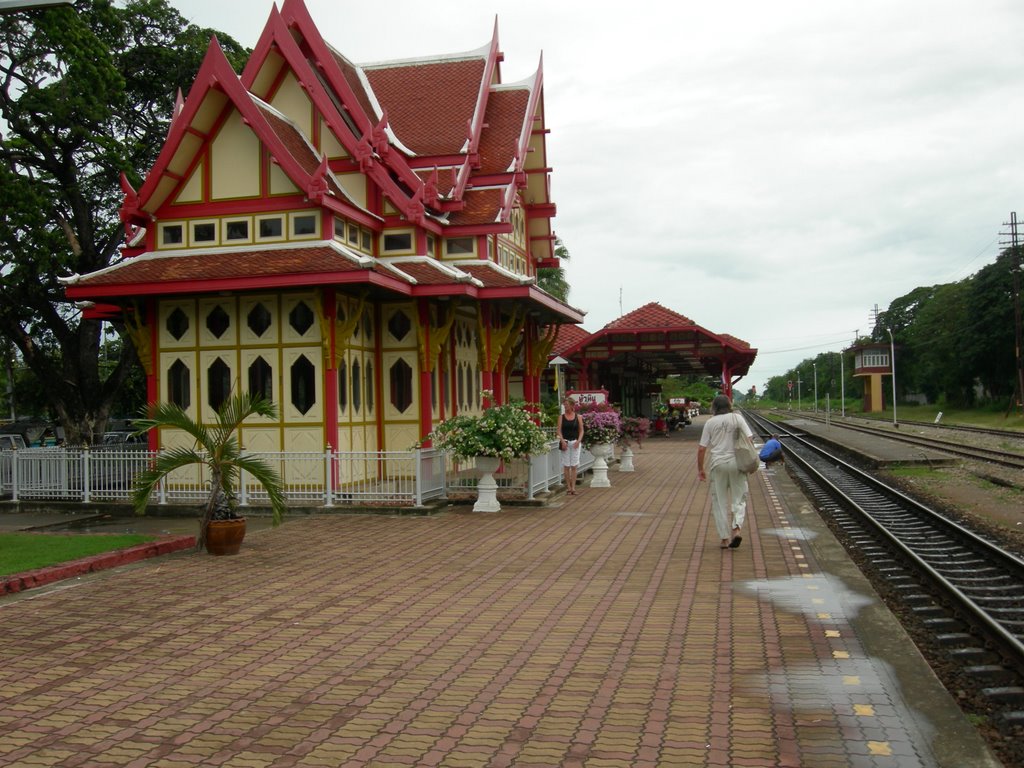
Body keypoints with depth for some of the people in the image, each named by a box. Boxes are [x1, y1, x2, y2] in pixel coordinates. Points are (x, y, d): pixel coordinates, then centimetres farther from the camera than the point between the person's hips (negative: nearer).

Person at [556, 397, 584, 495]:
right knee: (566, 465, 2)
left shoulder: (578, 417, 4)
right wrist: (562, 441, -12)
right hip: (565, 442, 0)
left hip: (575, 442, 0)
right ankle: (568, 487, 9)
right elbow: (559, 430, 1)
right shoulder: (561, 417, 4)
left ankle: (573, 487, 2)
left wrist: (578, 441, -9)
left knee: (574, 466, -1)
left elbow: (581, 430, 5)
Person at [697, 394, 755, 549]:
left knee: (719, 501, 9)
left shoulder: (710, 422, 2)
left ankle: (725, 539, 10)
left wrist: (700, 469, 10)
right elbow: (749, 439, -4)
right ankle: (737, 528, -14)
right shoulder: (737, 418, 3)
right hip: (736, 462, 0)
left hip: (718, 464, 0)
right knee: (739, 498, 10)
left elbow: (702, 449, 0)